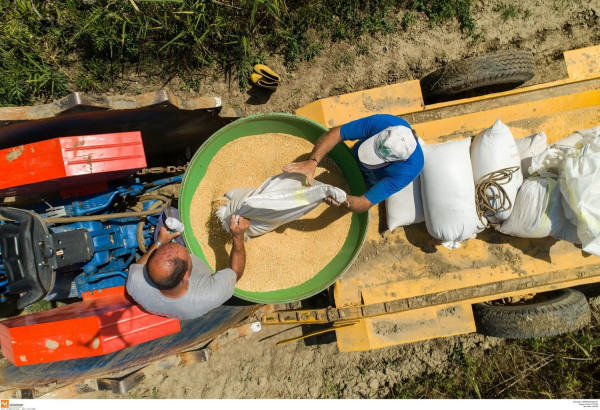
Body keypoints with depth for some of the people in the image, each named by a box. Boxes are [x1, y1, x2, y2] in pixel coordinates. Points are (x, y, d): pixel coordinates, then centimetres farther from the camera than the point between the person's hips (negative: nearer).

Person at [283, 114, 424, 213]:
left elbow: (363, 204, -43)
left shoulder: (410, 170, -44)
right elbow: (334, 134, -37)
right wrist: (311, 162, -53)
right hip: (354, 158, 2)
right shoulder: (381, 122, -41)